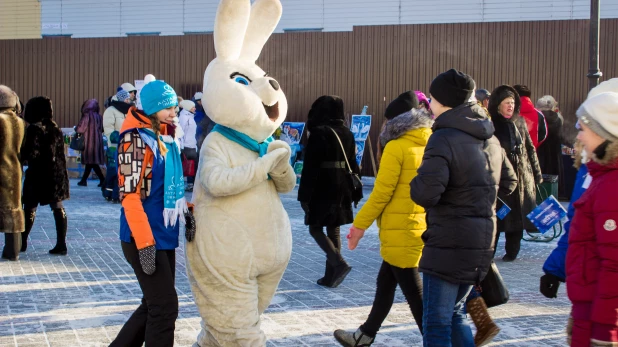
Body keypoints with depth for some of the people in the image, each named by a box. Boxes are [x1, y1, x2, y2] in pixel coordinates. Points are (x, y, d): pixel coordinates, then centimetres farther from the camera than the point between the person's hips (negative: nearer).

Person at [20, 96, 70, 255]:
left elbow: (31, 152, -18)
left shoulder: (34, 129, -12)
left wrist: (20, 157, -4)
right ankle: (61, 244, 3)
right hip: (57, 175, 6)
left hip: (38, 175, -6)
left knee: (29, 208, 7)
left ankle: (22, 242, 16)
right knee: (58, 208, 5)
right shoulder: (56, 129, 9)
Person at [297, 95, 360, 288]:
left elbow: (310, 167, -15)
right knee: (334, 230, 13)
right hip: (342, 191, 7)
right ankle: (331, 276, 15)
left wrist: (304, 195, -12)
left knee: (315, 229, 4)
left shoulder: (319, 133, -12)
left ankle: (339, 263, -14)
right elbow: (353, 164, 14)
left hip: (322, 191, -7)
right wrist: (355, 192, 20)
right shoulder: (347, 134, 9)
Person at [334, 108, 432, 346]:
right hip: (422, 228, 7)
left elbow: (381, 193, -13)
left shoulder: (396, 148, -11)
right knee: (385, 282, 20)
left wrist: (360, 224, -5)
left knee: (413, 292, 0)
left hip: (400, 231, -7)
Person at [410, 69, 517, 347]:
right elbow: (508, 183, 23)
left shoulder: (444, 138, -16)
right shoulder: (490, 138, 11)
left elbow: (425, 193, -25)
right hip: (481, 242, 8)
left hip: (448, 245, -8)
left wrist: (415, 184, -4)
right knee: (454, 314, 21)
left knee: (436, 324, 0)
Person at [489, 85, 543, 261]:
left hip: (522, 177, 5)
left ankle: (512, 251, 16)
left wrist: (537, 173, 13)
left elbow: (530, 148, 15)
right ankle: (488, 252, 6)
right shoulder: (491, 125, -7)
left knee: (517, 215, 6)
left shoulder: (519, 122, 9)